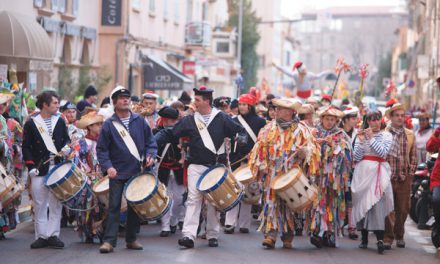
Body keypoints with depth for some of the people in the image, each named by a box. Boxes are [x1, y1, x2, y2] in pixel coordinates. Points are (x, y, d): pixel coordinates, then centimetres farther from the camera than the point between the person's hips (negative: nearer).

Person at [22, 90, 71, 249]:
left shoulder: (60, 121, 8)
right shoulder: (31, 124, -1)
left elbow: (67, 139, 16)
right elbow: (26, 147, -2)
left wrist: (67, 148, -6)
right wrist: (31, 166, -11)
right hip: (39, 170, -2)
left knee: (56, 203, 3)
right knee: (40, 204, 3)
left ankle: (53, 235, 9)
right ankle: (41, 236, 10)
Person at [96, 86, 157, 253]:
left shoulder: (139, 121, 7)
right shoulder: (109, 125, -1)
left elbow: (150, 141, 12)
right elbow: (101, 149, -2)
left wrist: (150, 156, -6)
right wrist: (107, 166, -15)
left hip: (137, 172, 3)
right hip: (117, 173, -3)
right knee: (114, 207, -6)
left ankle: (131, 239, 18)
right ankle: (109, 241, -5)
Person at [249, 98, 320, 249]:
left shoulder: (301, 130, 4)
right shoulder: (269, 129, 10)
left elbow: (311, 147, 1)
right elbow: (261, 147, 9)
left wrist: (305, 151, -22)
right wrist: (262, 165, -2)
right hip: (272, 173, 1)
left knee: (290, 204, 3)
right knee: (271, 202, -8)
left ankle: (287, 238, 11)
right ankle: (270, 234, -12)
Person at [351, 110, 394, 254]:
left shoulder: (386, 136, 8)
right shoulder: (361, 135, 10)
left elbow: (383, 152, -8)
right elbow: (357, 157, 0)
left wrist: (371, 138, -9)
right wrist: (361, 141, -11)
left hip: (379, 172, -2)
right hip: (363, 172, 2)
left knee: (377, 202, -14)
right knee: (362, 202, 1)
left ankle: (380, 239, -23)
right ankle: (364, 238, 10)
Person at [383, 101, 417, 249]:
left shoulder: (410, 135, 10)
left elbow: (413, 157, 13)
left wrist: (410, 173, 7)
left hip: (405, 178, 3)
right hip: (388, 176, -3)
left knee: (403, 209, 7)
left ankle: (399, 236, 21)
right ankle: (388, 237, 2)